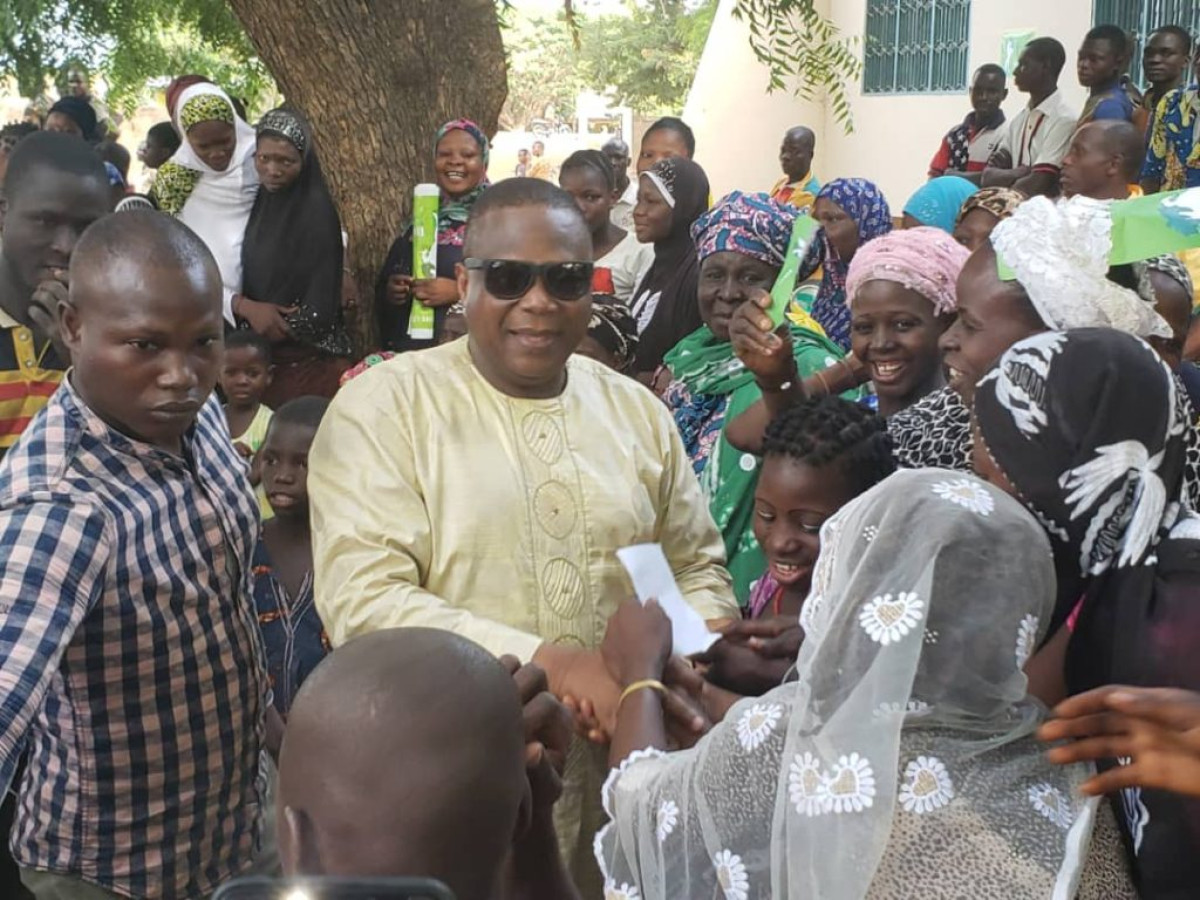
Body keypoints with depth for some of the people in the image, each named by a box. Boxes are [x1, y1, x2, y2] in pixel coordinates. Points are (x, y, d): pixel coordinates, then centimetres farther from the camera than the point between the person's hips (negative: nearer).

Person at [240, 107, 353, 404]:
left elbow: (319, 311, -15)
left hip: (308, 362, -5)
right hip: (260, 360, 5)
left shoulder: (317, 212, -11)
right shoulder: (258, 203, 8)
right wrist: (246, 307, -13)